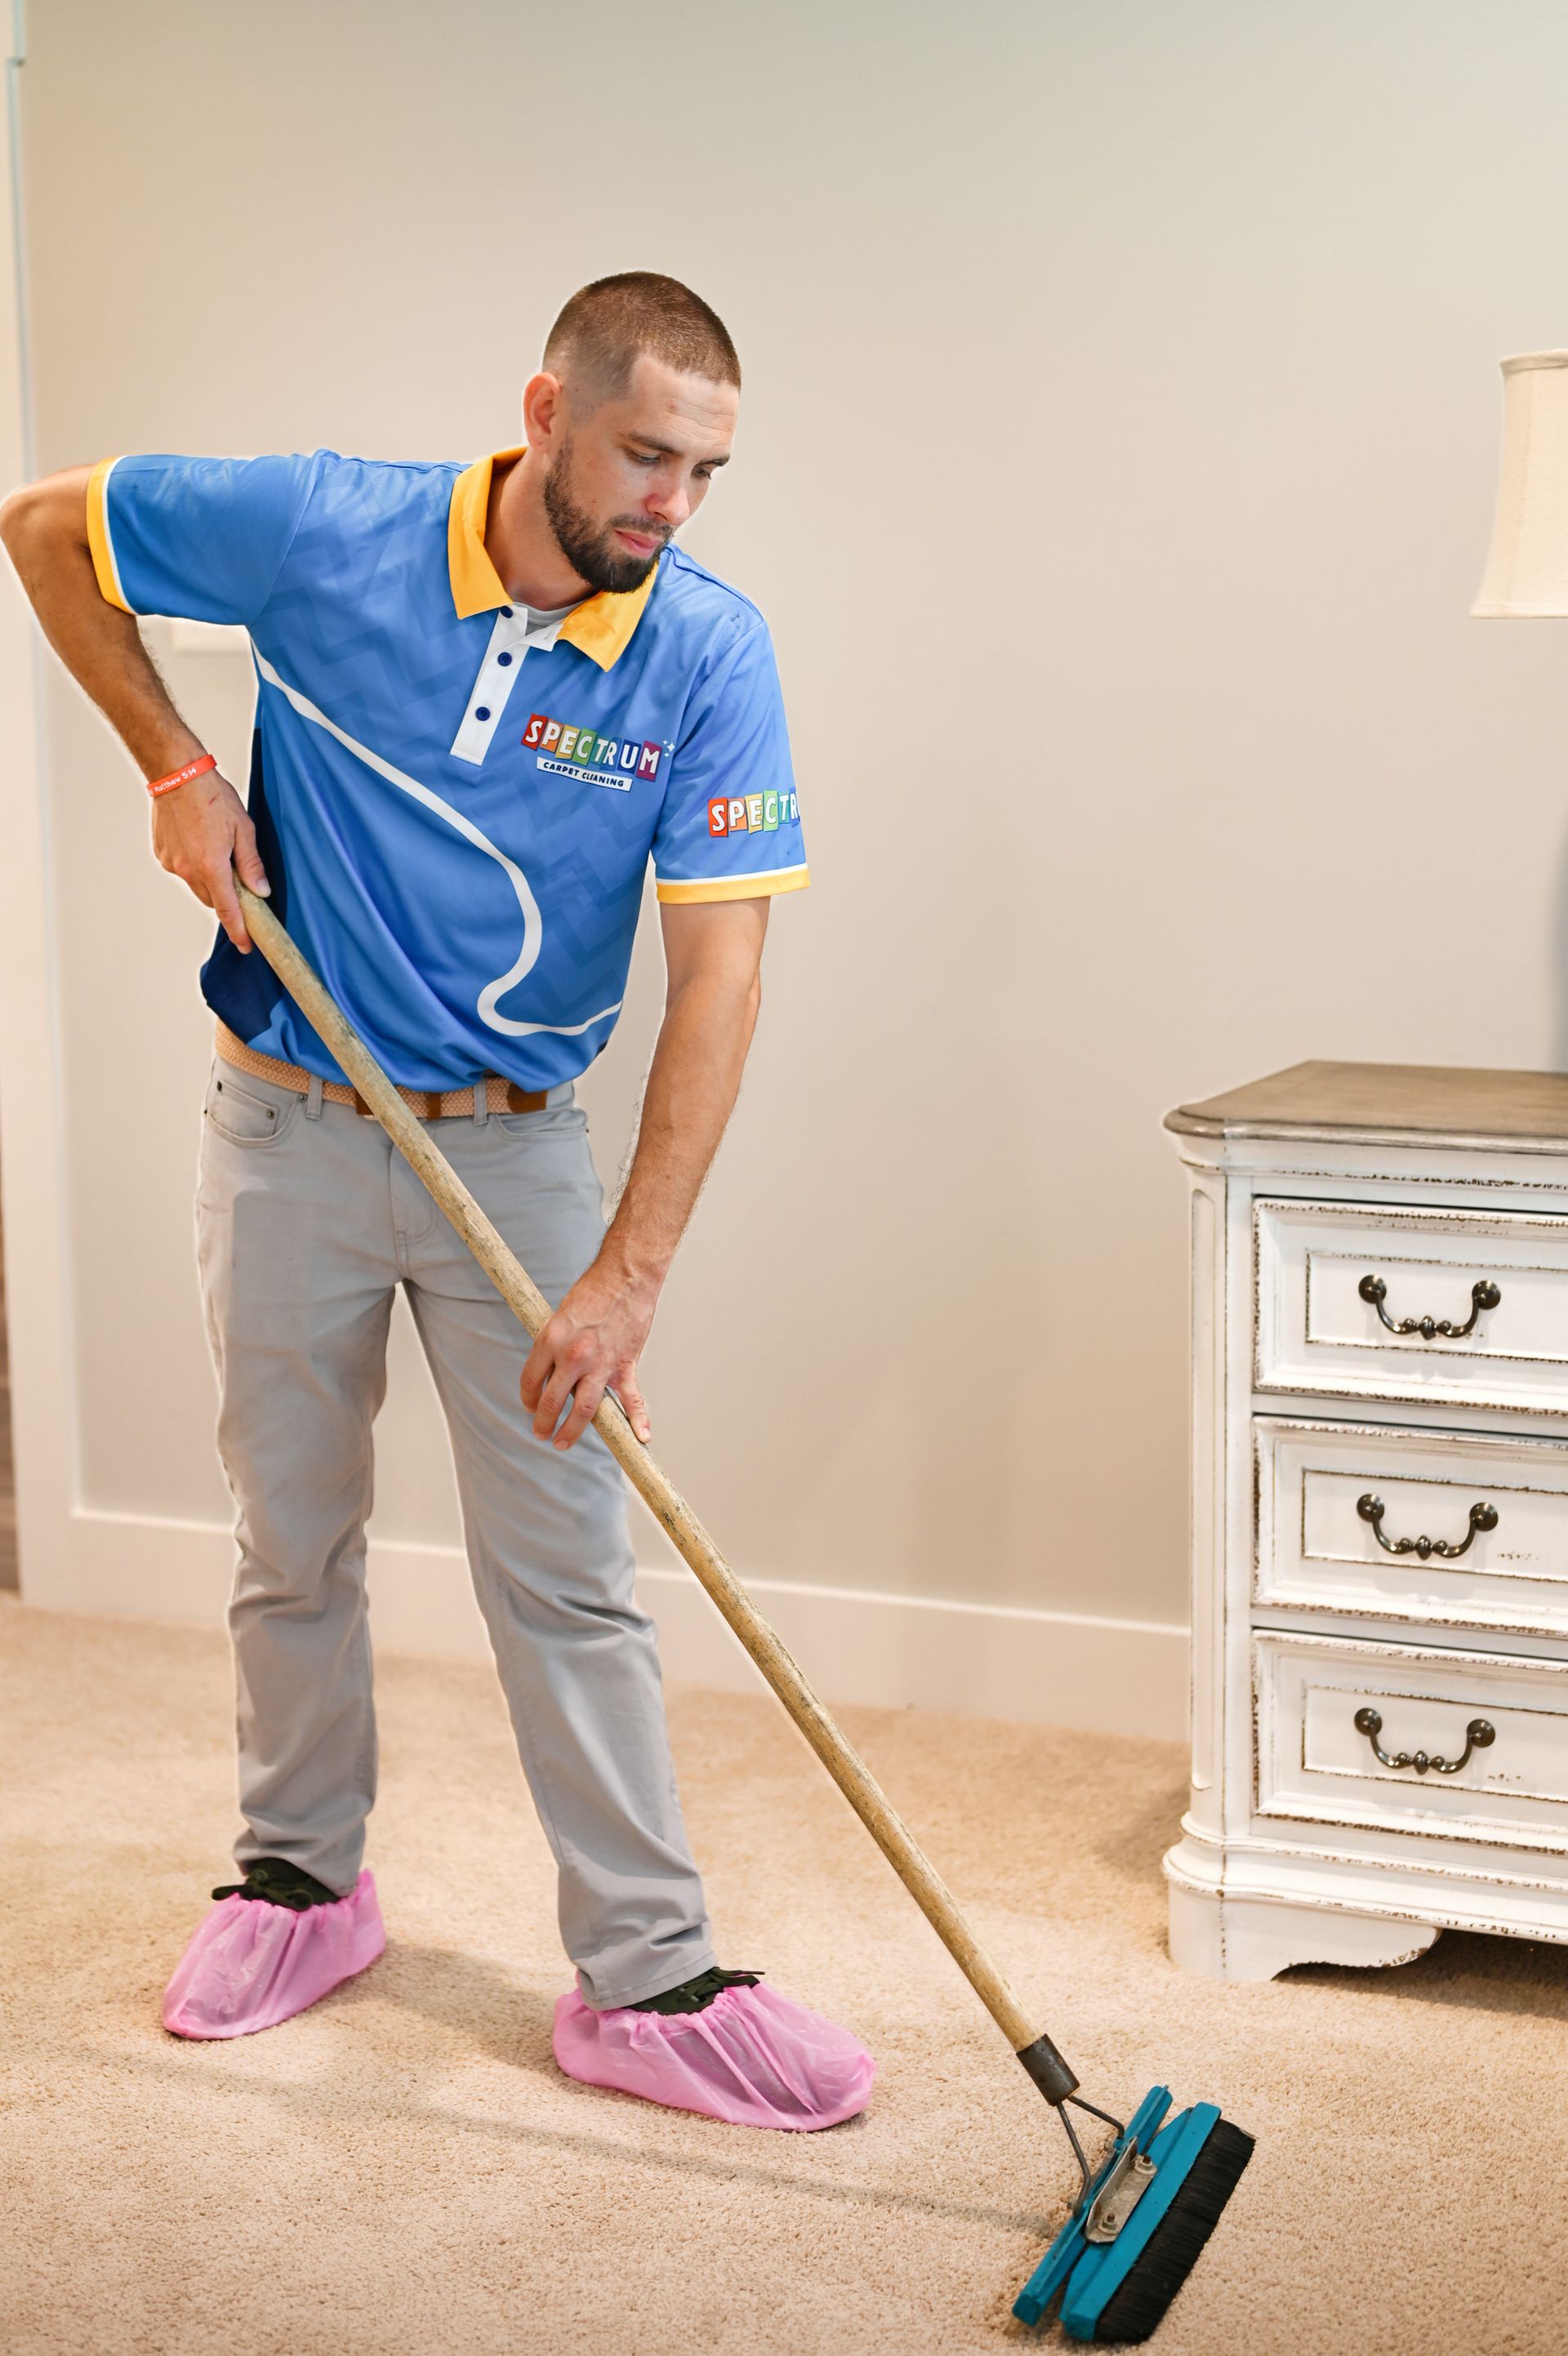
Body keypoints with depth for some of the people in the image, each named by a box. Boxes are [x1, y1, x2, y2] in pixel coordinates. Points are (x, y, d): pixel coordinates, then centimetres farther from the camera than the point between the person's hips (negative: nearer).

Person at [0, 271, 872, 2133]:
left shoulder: (707, 653, -14)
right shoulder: (326, 536, -14)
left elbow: (718, 971, -19)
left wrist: (629, 1274, -25)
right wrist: (175, 767, -8)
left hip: (518, 1147, 0)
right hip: (290, 1135, 1)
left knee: (568, 1575, 1)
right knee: (292, 1542, 14)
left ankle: (646, 1981, 10)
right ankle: (302, 1882, 34)